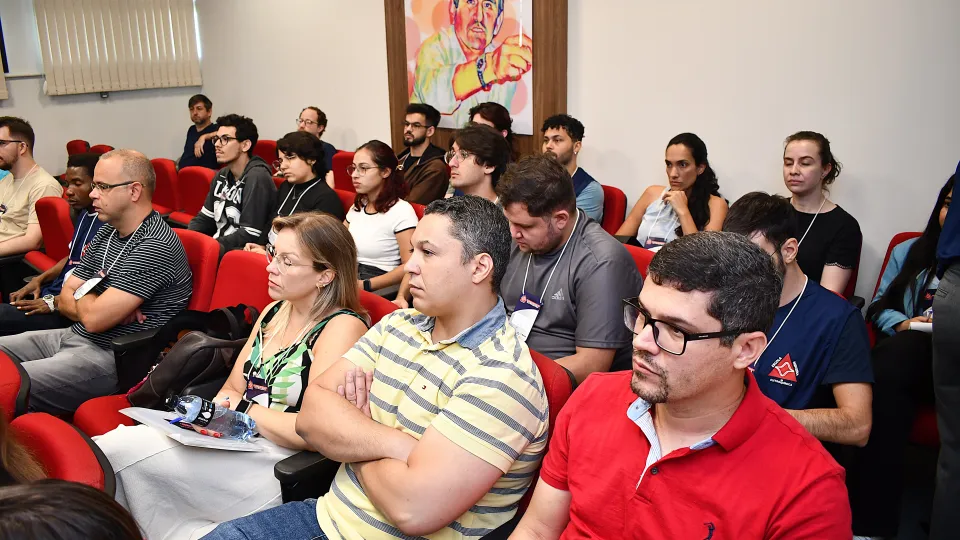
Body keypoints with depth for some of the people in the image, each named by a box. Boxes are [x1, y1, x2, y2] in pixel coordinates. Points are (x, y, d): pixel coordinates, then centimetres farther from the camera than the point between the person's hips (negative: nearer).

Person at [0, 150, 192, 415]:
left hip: (111, 357, -10)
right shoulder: (107, 231, 10)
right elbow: (65, 300, 10)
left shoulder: (154, 246, -21)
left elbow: (93, 318, -23)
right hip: (73, 336, 10)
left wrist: (84, 292, 0)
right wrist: (111, 309, -10)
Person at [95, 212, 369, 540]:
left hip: (281, 468, -8)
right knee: (105, 449, -12)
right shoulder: (274, 313, 13)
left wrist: (243, 408, -11)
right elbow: (232, 389, 16)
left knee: (117, 451, -14)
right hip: (239, 444, 8)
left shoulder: (342, 328, -14)